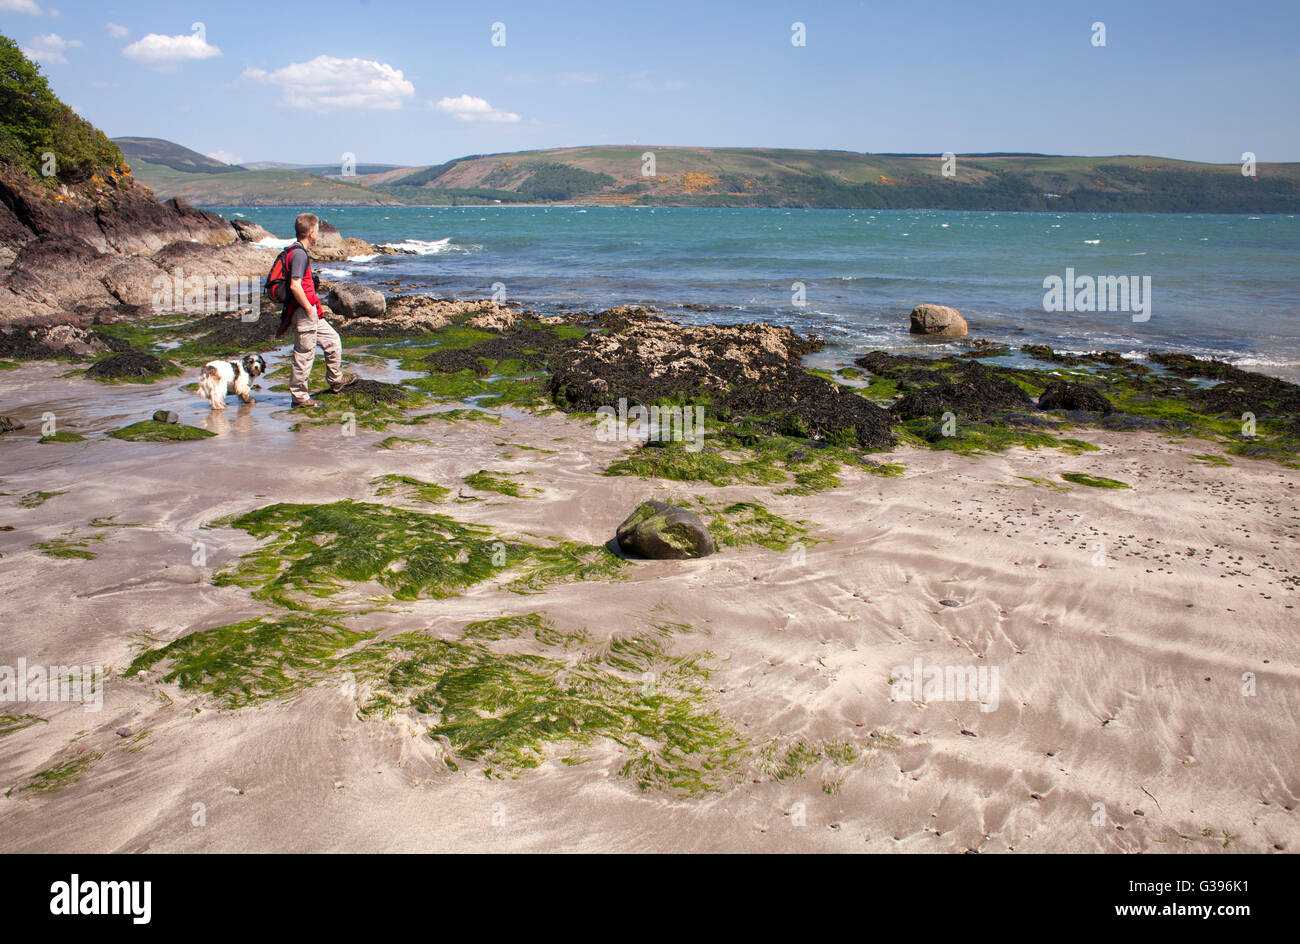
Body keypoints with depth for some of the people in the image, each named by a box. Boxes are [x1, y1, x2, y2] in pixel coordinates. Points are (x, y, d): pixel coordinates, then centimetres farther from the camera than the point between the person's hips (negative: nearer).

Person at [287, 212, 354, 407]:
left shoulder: (296, 251, 13)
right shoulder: (299, 254, -18)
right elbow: (295, 285, -27)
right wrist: (309, 309, -18)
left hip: (311, 312, 10)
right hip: (304, 312, -10)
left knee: (332, 340, 20)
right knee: (304, 354, -2)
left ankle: (335, 380, 34)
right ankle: (299, 396, 6)